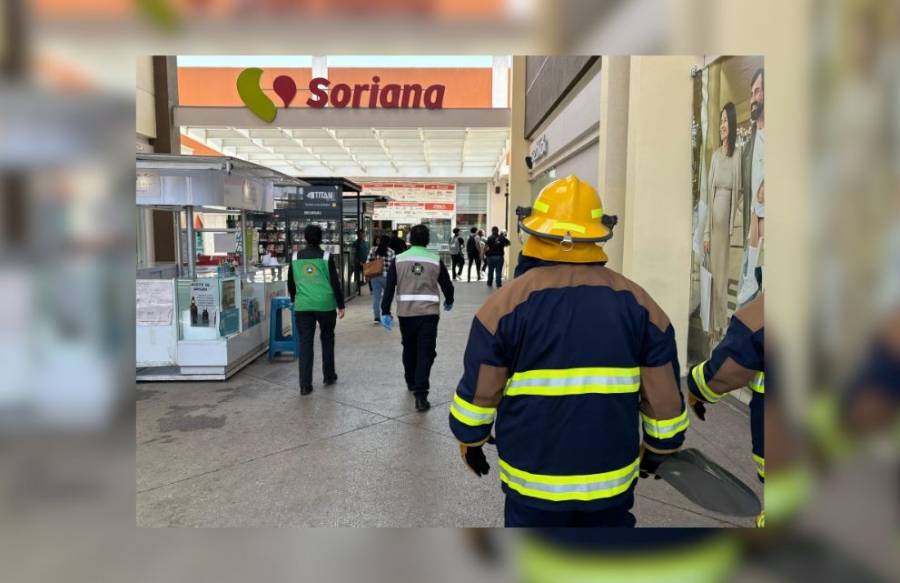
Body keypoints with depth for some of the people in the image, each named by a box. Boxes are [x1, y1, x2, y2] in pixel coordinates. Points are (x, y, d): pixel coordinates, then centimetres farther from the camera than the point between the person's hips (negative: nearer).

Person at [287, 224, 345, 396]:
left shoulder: (295, 257, 5)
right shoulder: (326, 257, -4)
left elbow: (290, 283, 14)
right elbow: (335, 283, -5)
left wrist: (295, 300, 28)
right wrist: (341, 305, 2)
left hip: (303, 306, 2)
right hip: (325, 305, -2)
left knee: (305, 343, 5)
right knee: (327, 339, 17)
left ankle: (305, 385, 2)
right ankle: (329, 376, 24)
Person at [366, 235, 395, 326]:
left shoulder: (373, 250, 2)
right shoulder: (391, 252, -5)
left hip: (374, 277, 1)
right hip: (386, 276, -1)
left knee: (376, 297, 4)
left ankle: (377, 317, 0)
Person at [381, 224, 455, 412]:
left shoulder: (399, 260, 2)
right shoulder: (436, 261, 1)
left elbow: (389, 287, -2)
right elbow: (447, 285, 10)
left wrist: (385, 312, 2)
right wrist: (448, 302, 30)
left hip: (405, 312, 2)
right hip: (429, 313, -2)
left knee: (409, 349, 22)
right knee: (426, 353, -1)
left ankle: (411, 382, 40)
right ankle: (420, 394, -10)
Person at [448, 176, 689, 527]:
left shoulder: (507, 302, -12)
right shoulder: (637, 302, -4)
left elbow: (478, 391, -6)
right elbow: (665, 395, 1)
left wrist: (470, 441, 12)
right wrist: (661, 446, 19)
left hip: (533, 479, -2)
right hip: (613, 478, 3)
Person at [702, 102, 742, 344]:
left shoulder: (737, 156, -5)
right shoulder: (715, 155, 7)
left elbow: (737, 194, -5)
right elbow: (709, 194, 7)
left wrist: (733, 228, -9)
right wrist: (706, 232, 4)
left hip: (729, 222, -4)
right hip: (714, 222, 4)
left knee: (725, 275, 4)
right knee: (713, 274, 9)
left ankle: (724, 325, 16)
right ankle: (714, 326, 19)